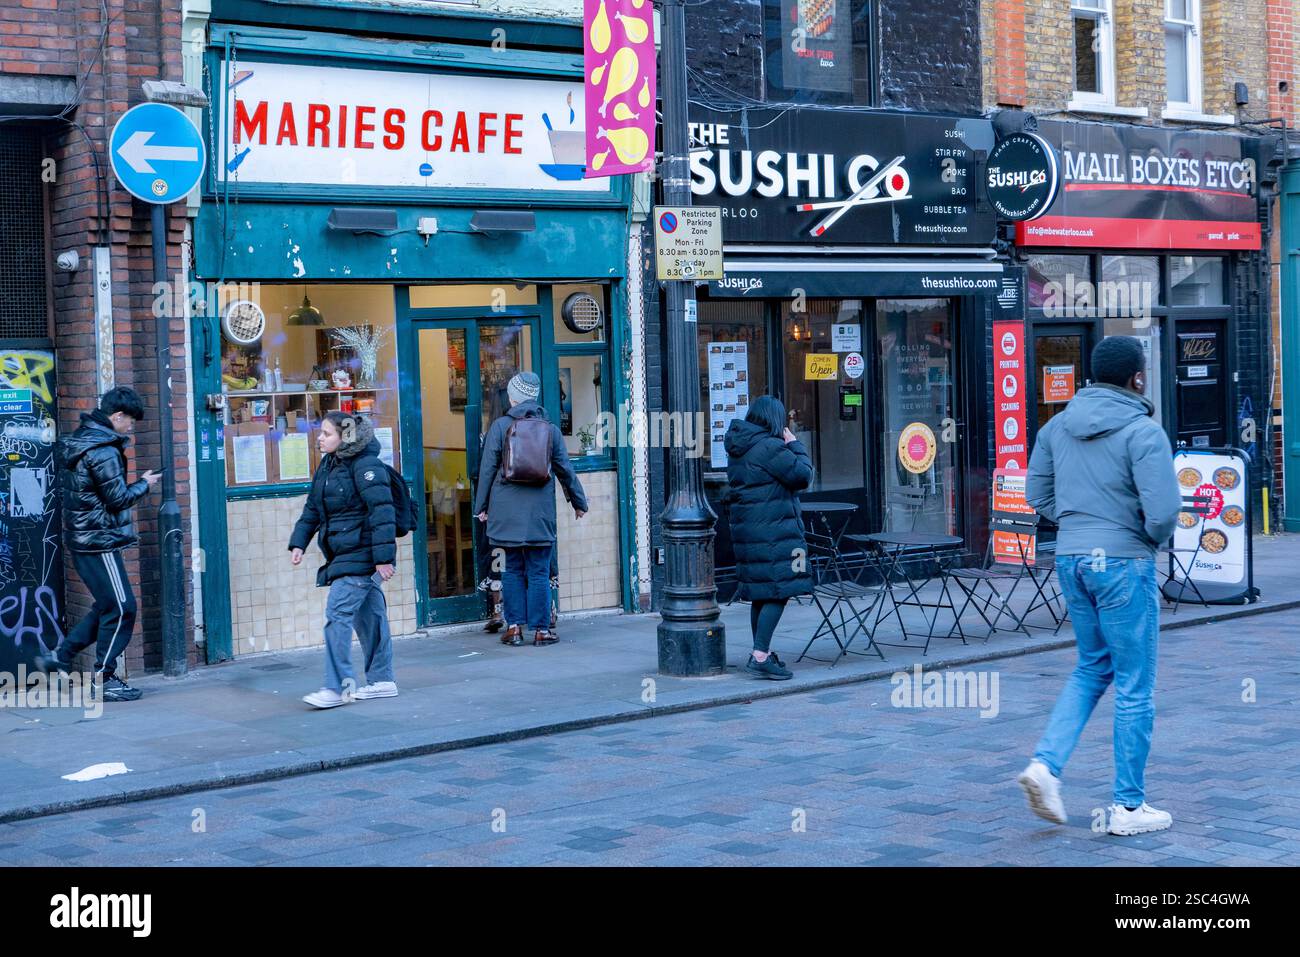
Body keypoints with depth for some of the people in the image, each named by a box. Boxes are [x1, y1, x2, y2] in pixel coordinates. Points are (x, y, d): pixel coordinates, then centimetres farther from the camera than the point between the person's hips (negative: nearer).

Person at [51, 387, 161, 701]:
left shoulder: (82, 439, 12)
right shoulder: (104, 451, -19)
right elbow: (119, 498, -17)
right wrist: (144, 484, -2)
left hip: (83, 540, 10)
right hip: (100, 542, -10)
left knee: (107, 605, 18)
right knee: (120, 608, -3)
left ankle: (62, 654, 19)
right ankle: (104, 680, 2)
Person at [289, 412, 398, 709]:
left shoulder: (365, 466, -15)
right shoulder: (326, 466, 14)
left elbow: (382, 511, -20)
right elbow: (312, 509, 19)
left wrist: (383, 556, -23)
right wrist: (298, 543, 9)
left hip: (362, 555, -9)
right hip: (343, 556, 9)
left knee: (338, 613, -13)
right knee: (368, 615, 14)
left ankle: (337, 687, -11)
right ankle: (381, 681, 21)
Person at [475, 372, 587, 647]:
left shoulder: (500, 426, -2)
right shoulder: (550, 428, 3)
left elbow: (488, 468, 0)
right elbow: (565, 468, 9)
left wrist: (481, 506, 9)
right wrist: (579, 502, 21)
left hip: (507, 510, 0)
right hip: (540, 510, 0)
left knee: (512, 569, 9)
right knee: (539, 571, 3)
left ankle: (514, 626, 8)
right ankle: (540, 629, 3)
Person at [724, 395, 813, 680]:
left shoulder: (738, 447, 12)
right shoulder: (770, 447, -15)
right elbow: (803, 475, -13)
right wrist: (795, 445, 0)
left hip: (746, 528, 9)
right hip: (773, 530, -9)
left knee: (760, 592, 16)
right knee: (778, 590, -8)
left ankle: (761, 652, 23)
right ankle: (760, 656, -13)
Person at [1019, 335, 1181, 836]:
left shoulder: (1059, 426, 5)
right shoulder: (1143, 431, -14)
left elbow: (1038, 494, 11)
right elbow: (1163, 510, -20)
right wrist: (1153, 538, 0)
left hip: (1070, 558, 6)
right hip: (1122, 562, -6)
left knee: (1092, 667, 22)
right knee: (1135, 685, 5)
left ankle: (1046, 763, 6)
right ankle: (1129, 807, 12)